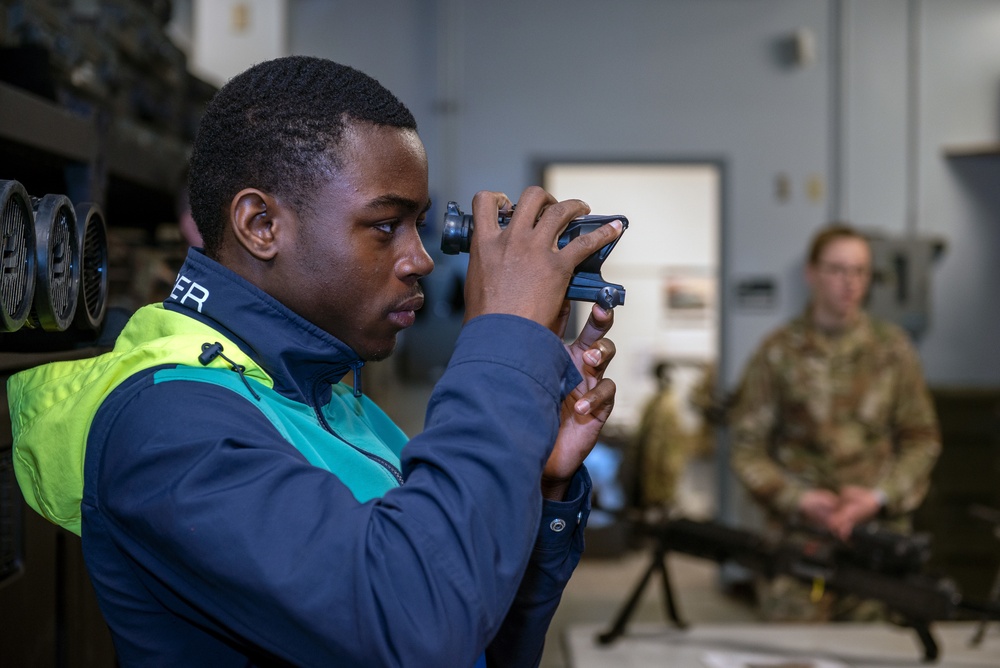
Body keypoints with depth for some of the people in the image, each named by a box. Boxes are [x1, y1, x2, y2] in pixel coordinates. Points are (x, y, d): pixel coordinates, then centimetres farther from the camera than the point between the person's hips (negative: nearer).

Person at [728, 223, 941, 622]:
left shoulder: (893, 350, 9)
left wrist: (879, 498, -6)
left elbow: (922, 439, 9)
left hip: (879, 527, 1)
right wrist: (798, 500, -11)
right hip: (796, 534, -1)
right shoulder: (778, 353, 3)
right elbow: (747, 447, 3)